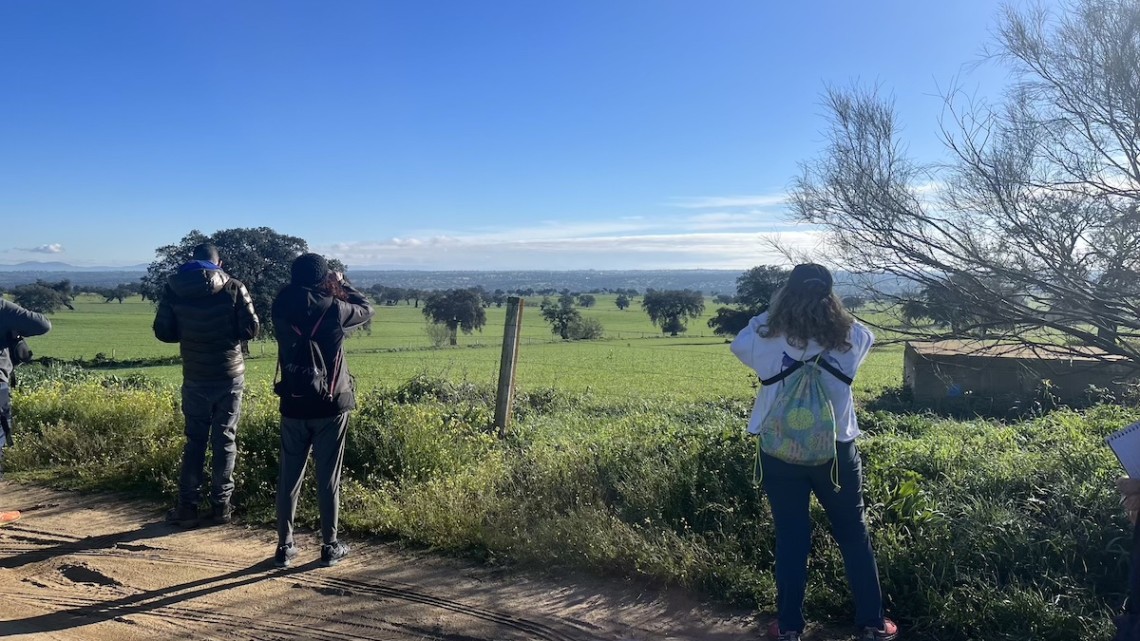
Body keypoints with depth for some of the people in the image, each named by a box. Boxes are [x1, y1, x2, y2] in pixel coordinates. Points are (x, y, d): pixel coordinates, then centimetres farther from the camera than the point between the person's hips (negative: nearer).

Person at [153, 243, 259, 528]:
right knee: (225, 440, 7)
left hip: (195, 377, 2)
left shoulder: (173, 288, -1)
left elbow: (163, 332, 0)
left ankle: (187, 506, 10)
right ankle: (221, 505, 11)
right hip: (230, 375, -1)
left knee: (195, 440, 11)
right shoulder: (233, 288, -8)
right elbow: (250, 329, -8)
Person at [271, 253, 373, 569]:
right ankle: (329, 546, 15)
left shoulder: (282, 309, -5)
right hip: (330, 406, -2)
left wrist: (329, 291, 13)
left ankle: (285, 546, 17)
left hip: (293, 406, 3)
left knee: (289, 477, 11)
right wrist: (342, 285, 16)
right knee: (328, 478, 6)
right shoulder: (334, 309, -13)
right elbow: (367, 309, 6)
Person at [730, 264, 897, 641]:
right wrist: (830, 309, 18)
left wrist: (771, 311, 12)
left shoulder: (768, 339, -12)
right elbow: (867, 336, 17)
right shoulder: (851, 337, -8)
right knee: (854, 536, 15)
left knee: (790, 539, 10)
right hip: (835, 450, 1)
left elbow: (739, 344, 11)